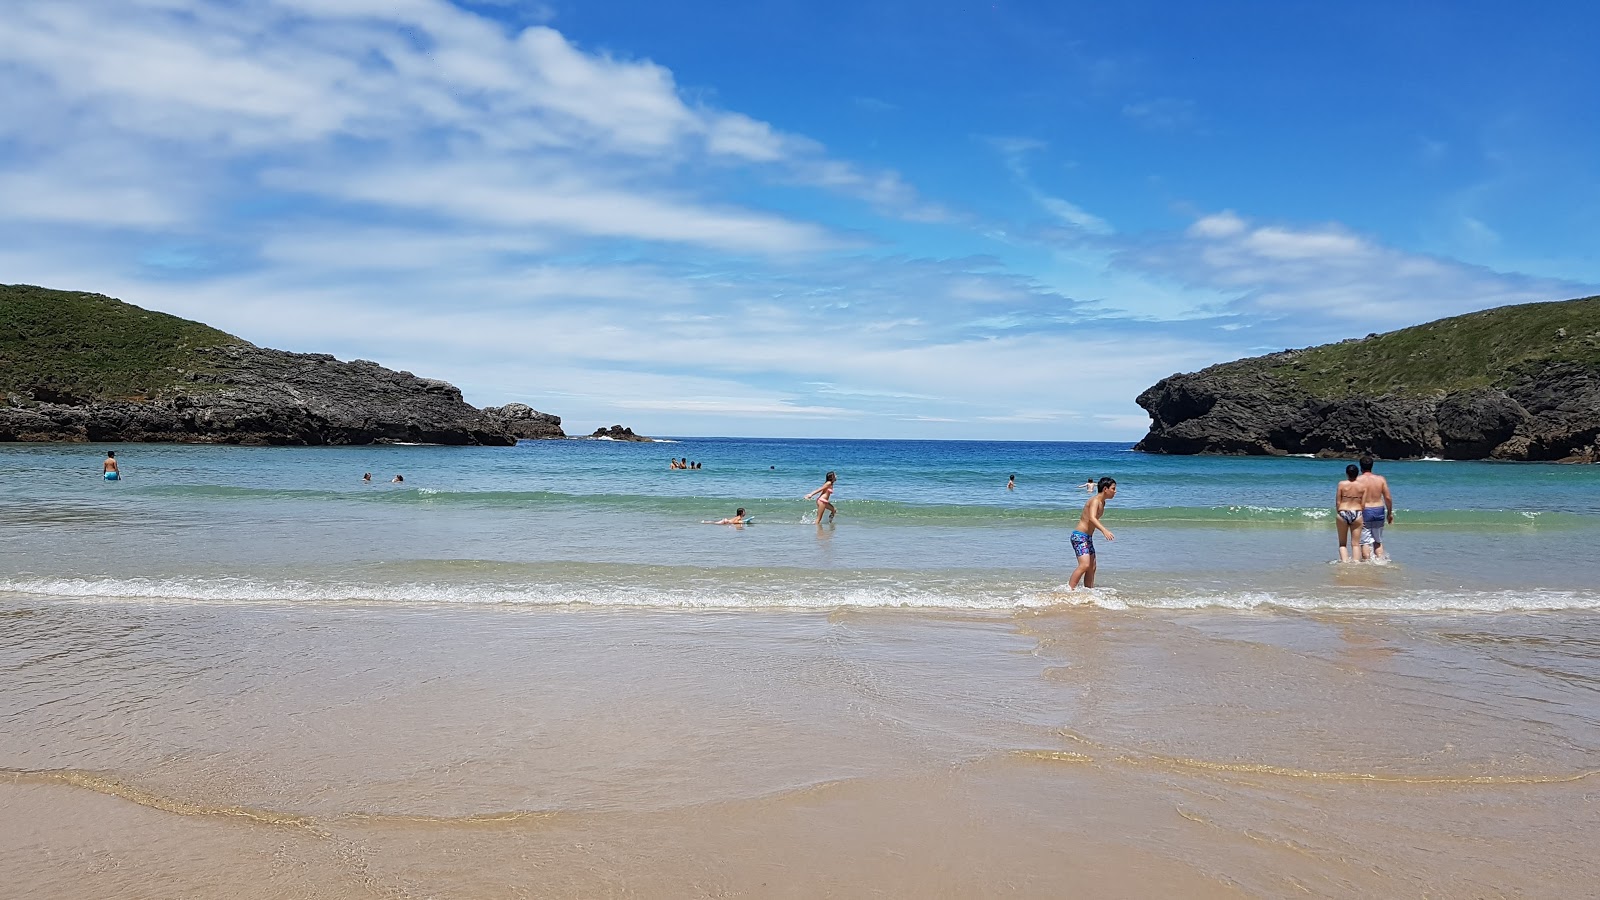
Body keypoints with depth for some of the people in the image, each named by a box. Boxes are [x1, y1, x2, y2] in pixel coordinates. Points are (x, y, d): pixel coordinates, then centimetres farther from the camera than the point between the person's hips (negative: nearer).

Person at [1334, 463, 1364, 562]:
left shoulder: (1341, 484, -5)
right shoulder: (1361, 485, 0)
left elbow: (1337, 502, -4)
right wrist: (1361, 514, 16)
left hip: (1343, 513, -1)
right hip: (1357, 514, 1)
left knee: (1342, 544, 11)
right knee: (1355, 544, 7)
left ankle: (1344, 561, -5)